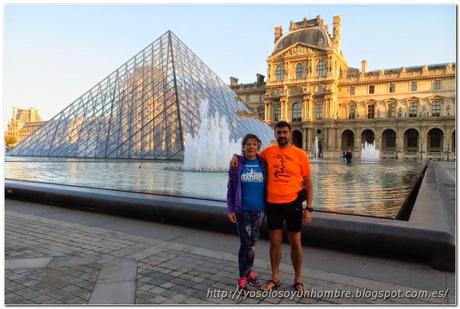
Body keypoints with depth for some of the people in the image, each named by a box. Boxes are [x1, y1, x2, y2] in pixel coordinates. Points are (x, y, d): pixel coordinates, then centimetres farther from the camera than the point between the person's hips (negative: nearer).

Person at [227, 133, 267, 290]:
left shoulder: (263, 164, 1)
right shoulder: (237, 164, -2)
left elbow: (268, 185, 5)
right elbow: (231, 188, 0)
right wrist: (230, 210, -4)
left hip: (259, 209, 2)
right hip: (242, 210, -1)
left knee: (252, 242, 12)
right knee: (246, 243, 0)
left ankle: (247, 271, 32)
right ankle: (243, 277, 16)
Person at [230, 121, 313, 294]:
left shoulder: (300, 154, -5)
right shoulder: (268, 152, 0)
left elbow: (308, 183, -2)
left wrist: (309, 208, -6)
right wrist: (236, 156, 0)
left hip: (293, 203, -1)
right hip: (272, 204, 2)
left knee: (295, 244, 10)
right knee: (275, 242, 13)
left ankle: (298, 280, 29)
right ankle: (275, 278, 31)